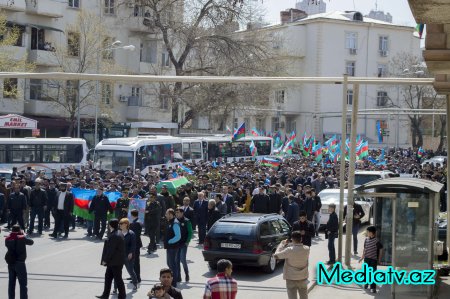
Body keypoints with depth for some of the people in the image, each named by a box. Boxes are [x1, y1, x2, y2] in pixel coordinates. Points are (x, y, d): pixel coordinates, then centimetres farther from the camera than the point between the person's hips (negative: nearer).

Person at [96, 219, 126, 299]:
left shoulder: (114, 236, -24)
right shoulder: (118, 233, 8)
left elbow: (111, 250, -23)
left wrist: (105, 260, -14)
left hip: (116, 262, -10)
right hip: (113, 262, 10)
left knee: (118, 279, 2)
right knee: (108, 277, 16)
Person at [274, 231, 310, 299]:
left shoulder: (289, 250, -22)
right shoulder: (306, 249, -9)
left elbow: (276, 255, -14)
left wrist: (282, 244, -1)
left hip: (291, 279, -4)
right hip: (303, 278, 4)